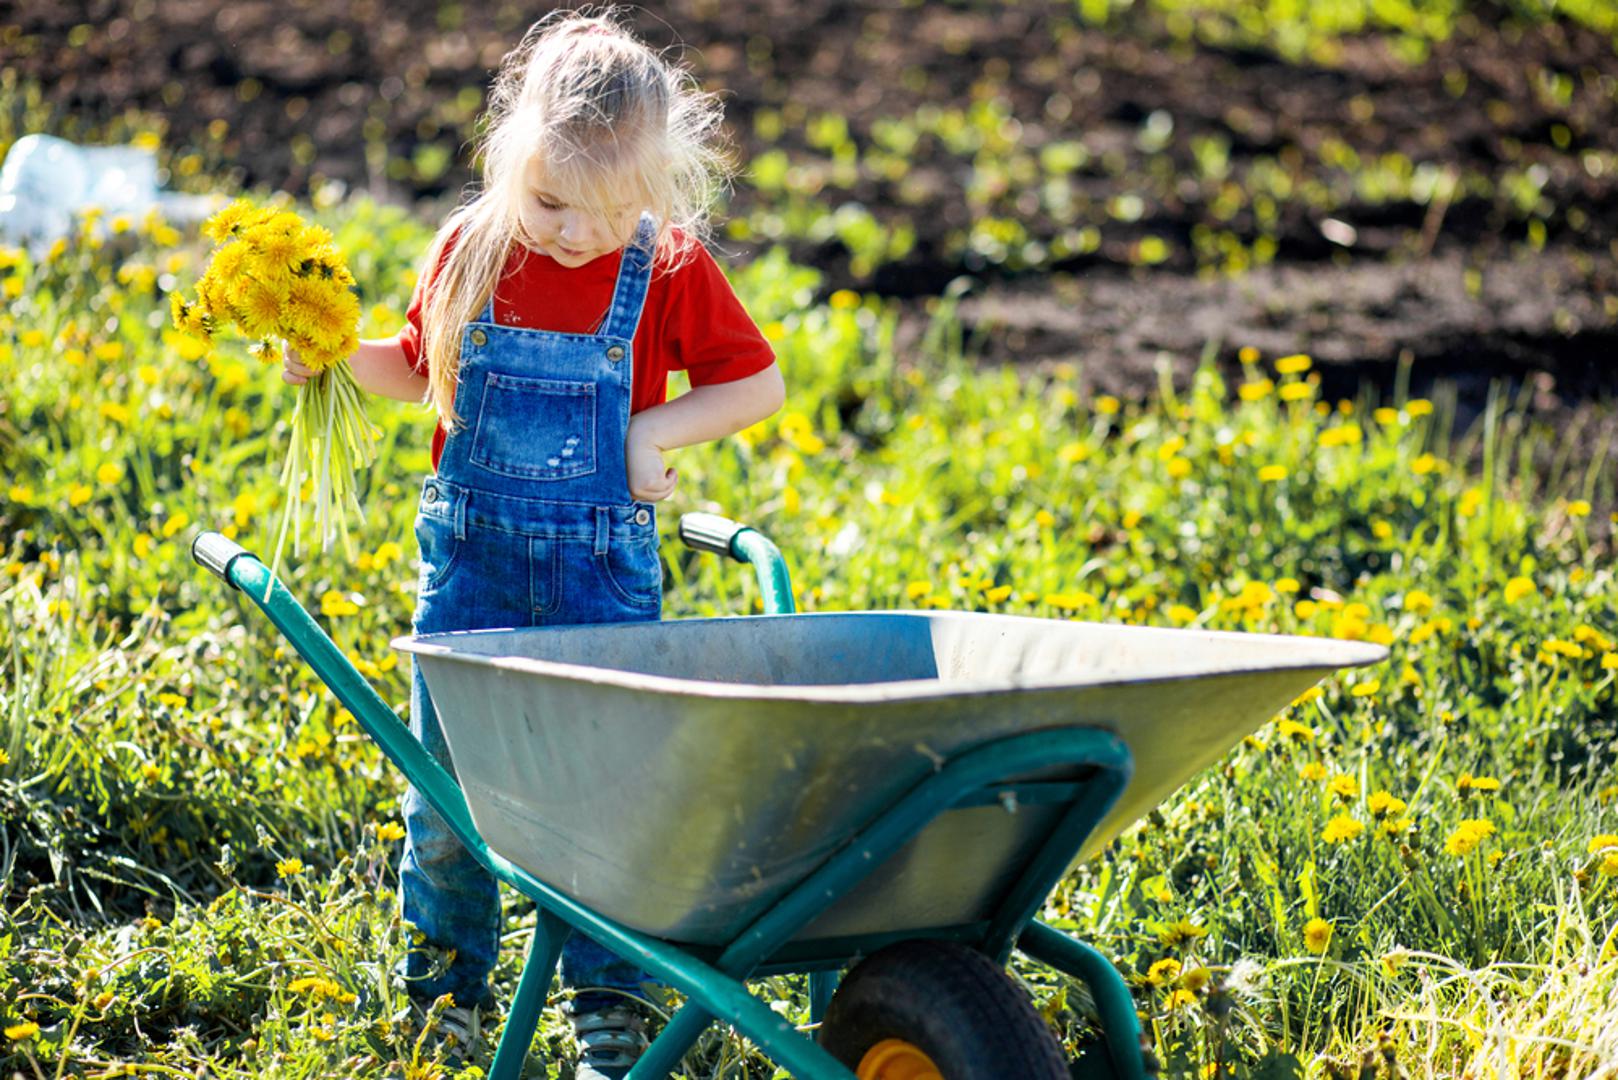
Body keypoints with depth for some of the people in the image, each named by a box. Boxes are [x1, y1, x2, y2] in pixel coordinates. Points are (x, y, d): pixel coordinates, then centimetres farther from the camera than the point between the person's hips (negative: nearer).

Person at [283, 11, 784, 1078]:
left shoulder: (670, 269, -7)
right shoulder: (472, 249, 0)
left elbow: (760, 382, 2)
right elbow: (420, 367, 16)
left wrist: (655, 429, -11)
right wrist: (339, 357, -2)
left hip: (601, 561, -2)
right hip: (471, 549, 2)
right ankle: (448, 990, 23)